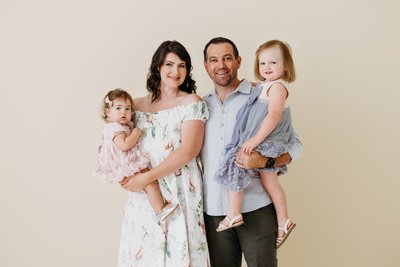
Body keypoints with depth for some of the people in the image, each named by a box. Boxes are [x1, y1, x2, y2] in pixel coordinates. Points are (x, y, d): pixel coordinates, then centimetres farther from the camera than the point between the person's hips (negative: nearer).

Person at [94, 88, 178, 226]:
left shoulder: (125, 126, 15)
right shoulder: (115, 128, -18)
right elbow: (124, 145, -32)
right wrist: (136, 133, -19)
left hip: (129, 166, 11)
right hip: (126, 168, -11)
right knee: (151, 183, -18)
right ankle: (161, 212, -18)